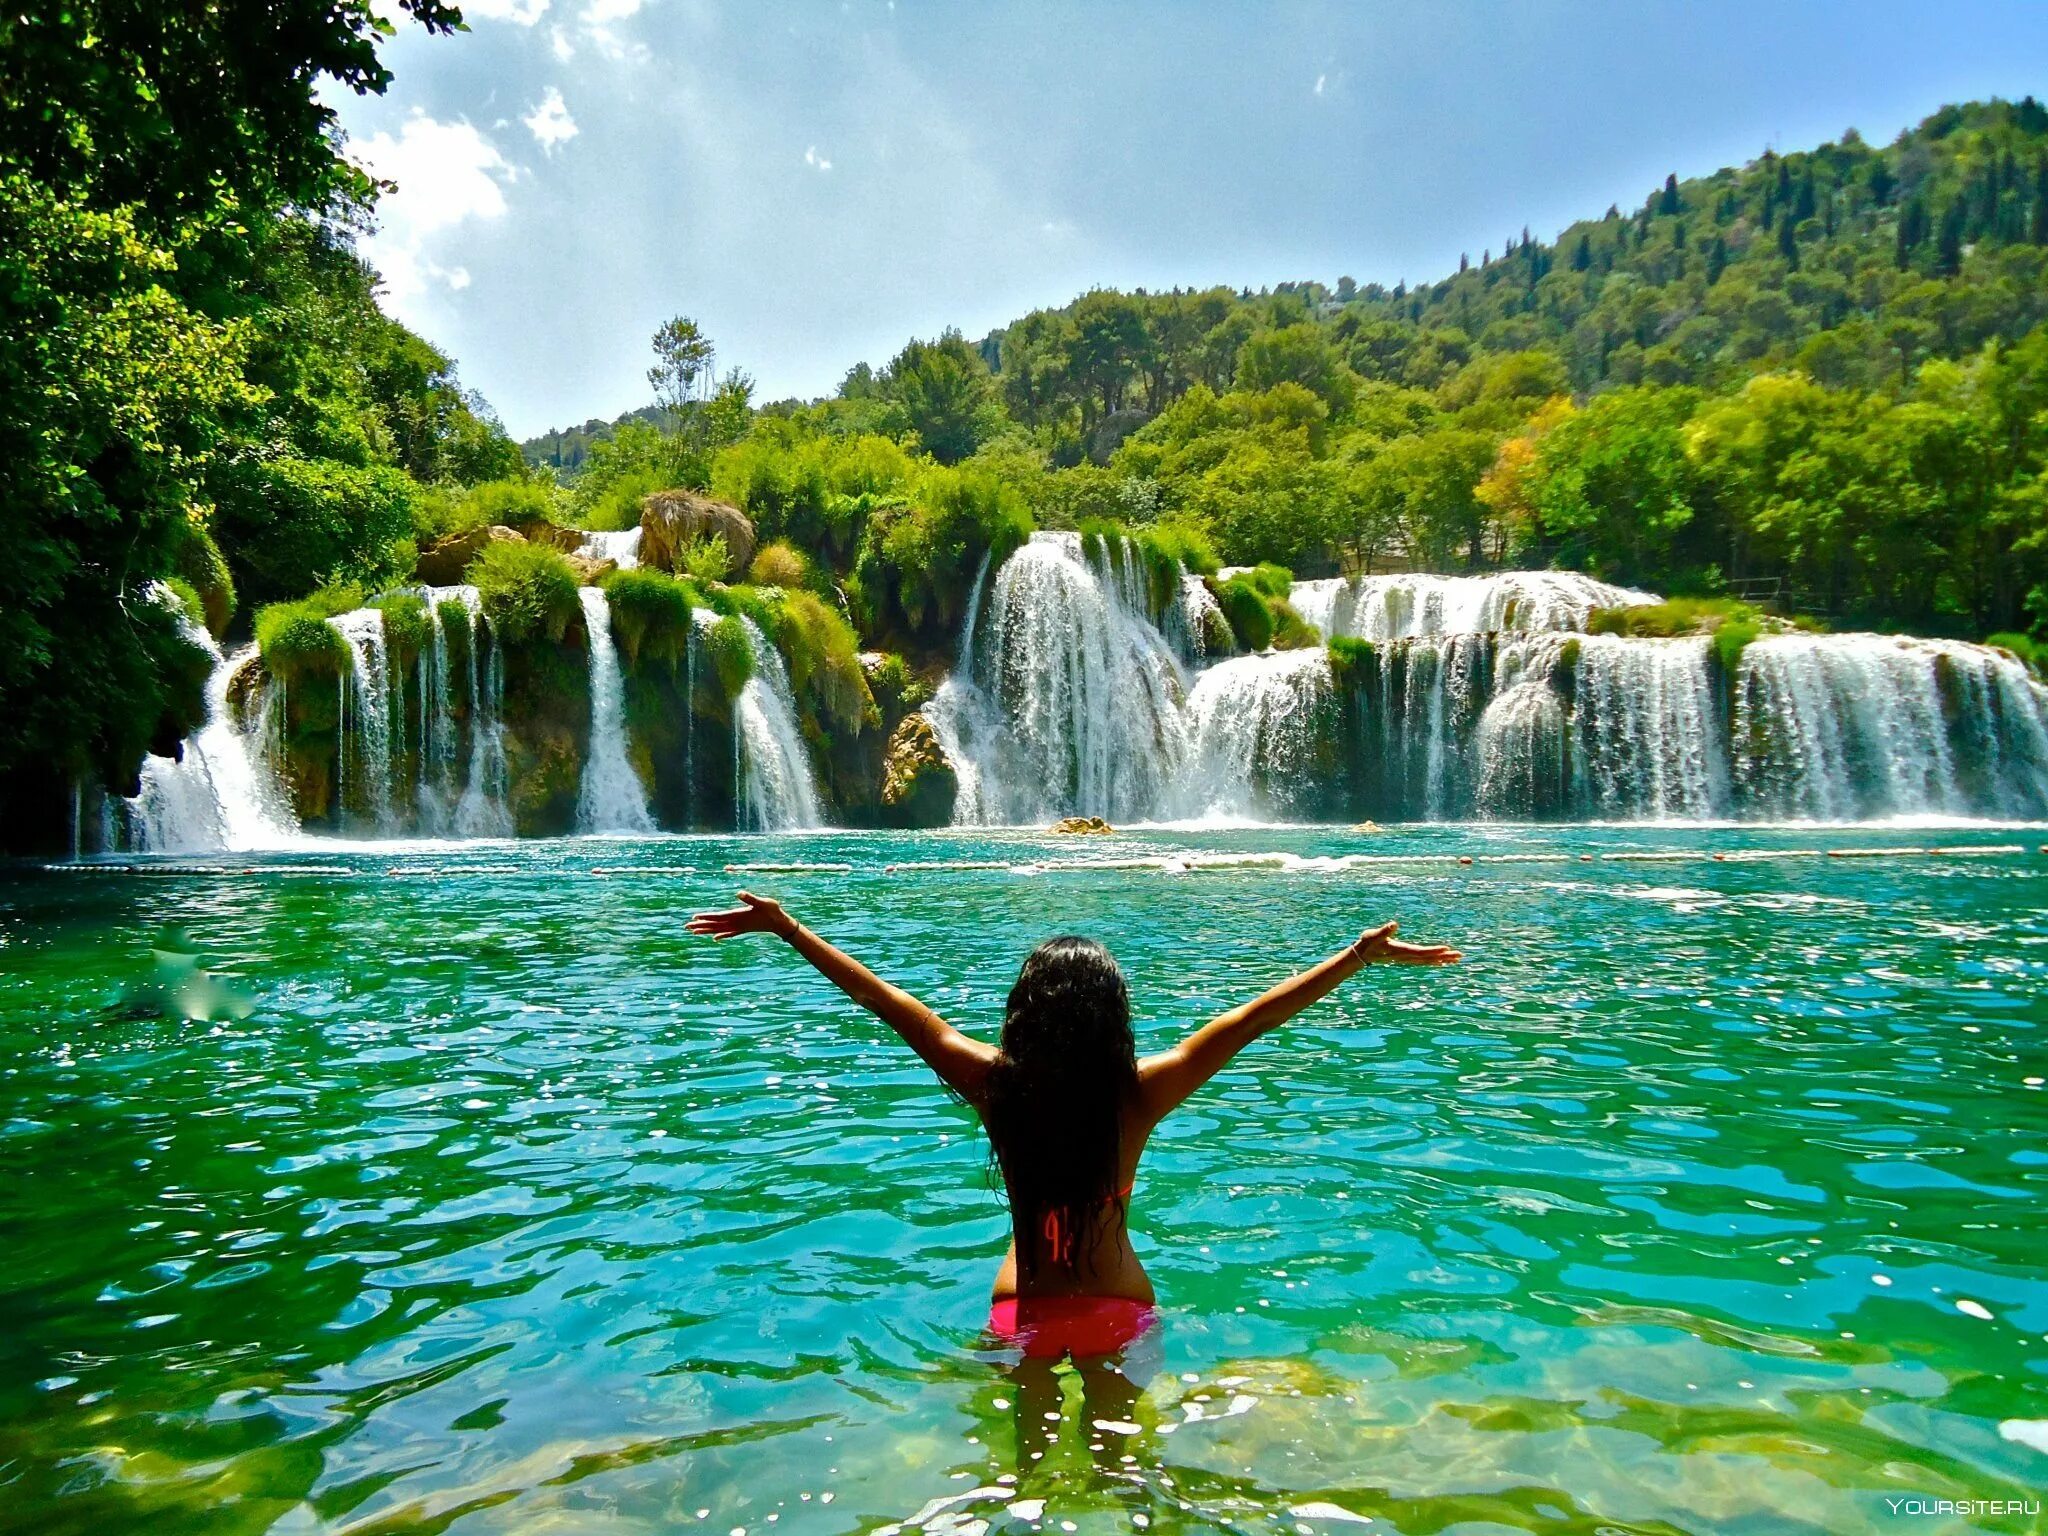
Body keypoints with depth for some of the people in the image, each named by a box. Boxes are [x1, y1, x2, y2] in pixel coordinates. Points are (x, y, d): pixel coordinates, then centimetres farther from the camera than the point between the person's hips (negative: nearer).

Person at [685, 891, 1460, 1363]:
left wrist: (785, 926, -10)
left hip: (1022, 1308, 1)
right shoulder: (1137, 1095, -23)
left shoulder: (995, 1085, -20)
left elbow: (890, 1002, -16)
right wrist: (1362, 954, -19)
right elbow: (1247, 1021, -22)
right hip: (1118, 1307, -1)